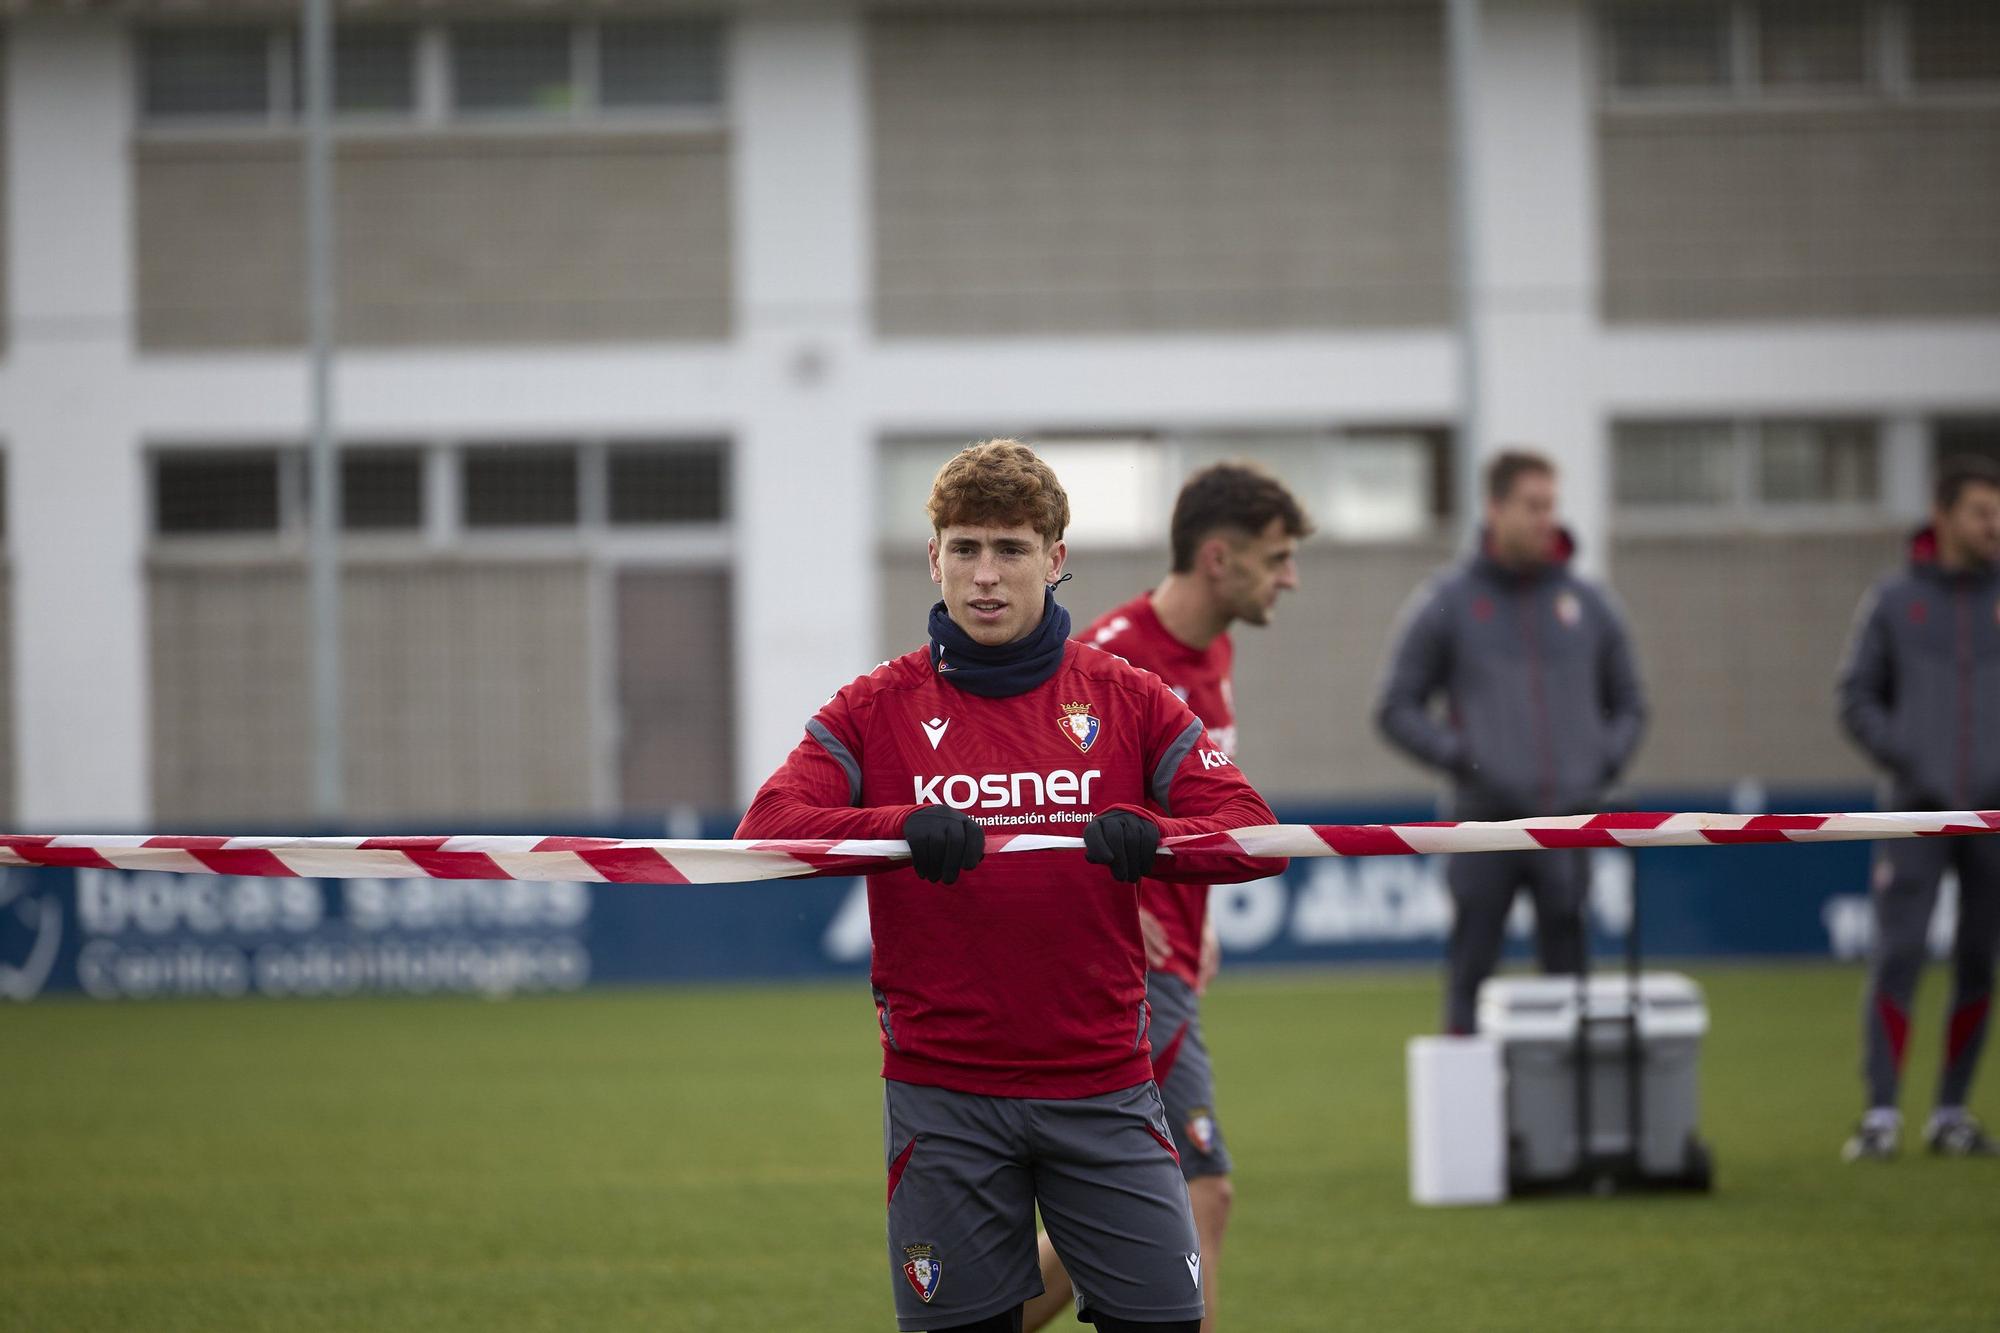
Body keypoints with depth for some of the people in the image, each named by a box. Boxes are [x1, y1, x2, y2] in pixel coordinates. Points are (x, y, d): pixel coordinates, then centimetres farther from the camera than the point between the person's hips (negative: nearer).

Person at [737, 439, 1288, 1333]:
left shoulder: (1126, 699, 7)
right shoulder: (878, 709, 5)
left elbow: (1256, 835, -3)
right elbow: (764, 831, -9)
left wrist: (1150, 838, -25)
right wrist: (901, 828, -27)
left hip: (1104, 1085, 1)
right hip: (941, 1087, -1)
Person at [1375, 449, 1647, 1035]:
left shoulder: (1587, 603, 10)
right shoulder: (1445, 602, 2)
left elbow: (1628, 704, 20)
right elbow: (1398, 708, 5)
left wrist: (1605, 763, 3)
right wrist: (1460, 758, -8)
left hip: (1569, 819, 2)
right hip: (1484, 818, -2)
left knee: (1568, 965, 4)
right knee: (1469, 970, -3)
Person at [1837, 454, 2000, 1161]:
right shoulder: (1892, 603, 4)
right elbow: (1857, 699, 6)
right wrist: (1908, 760, -7)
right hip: (1917, 811, -1)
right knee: (1896, 957, -10)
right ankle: (1881, 1115, -9)